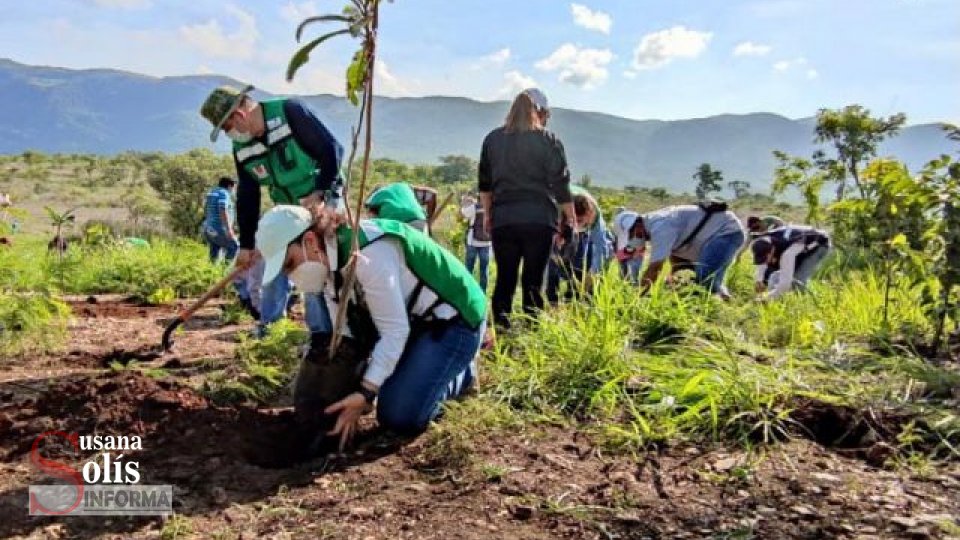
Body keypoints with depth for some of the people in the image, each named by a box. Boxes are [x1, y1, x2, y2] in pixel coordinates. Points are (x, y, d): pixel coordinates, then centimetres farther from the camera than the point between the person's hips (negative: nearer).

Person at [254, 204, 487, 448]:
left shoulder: (367, 254, -31)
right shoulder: (330, 258, -2)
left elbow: (395, 330, -28)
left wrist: (365, 393, -29)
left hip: (454, 318, -9)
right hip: (412, 318, 9)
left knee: (399, 416, -17)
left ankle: (461, 372, 7)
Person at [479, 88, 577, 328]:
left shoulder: (493, 139, 9)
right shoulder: (548, 141, -3)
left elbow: (484, 183, 17)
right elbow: (560, 184, -2)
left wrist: (487, 214, 27)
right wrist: (571, 218, 9)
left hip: (503, 220, 3)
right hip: (539, 220, -3)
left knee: (504, 279, 9)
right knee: (533, 281, 1)